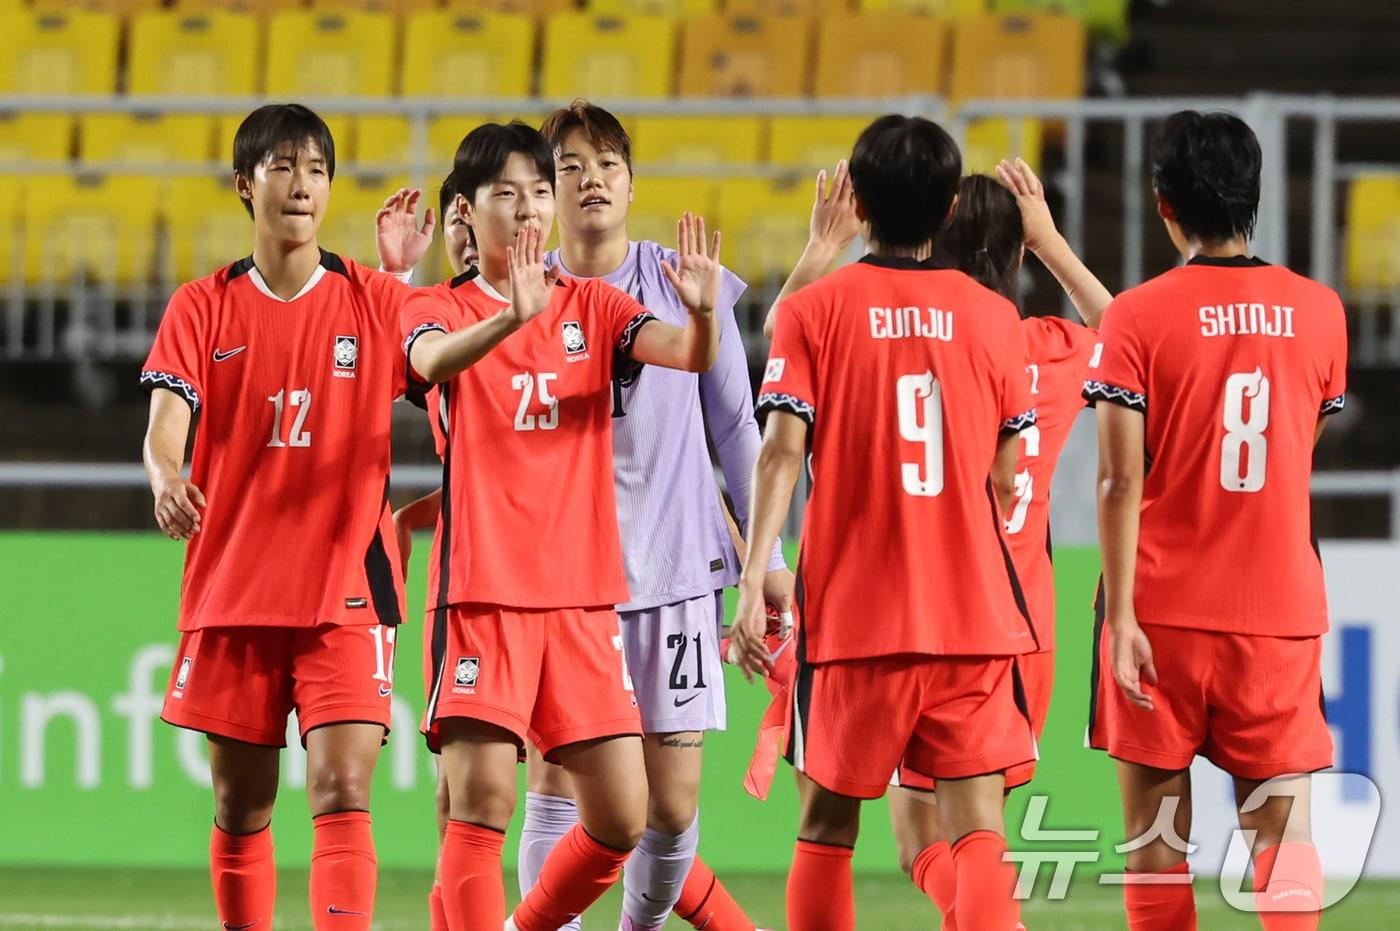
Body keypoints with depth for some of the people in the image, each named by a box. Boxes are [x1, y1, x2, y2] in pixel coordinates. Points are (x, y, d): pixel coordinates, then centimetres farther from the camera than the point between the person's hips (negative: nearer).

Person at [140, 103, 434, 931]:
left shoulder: (377, 301, 4)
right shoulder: (204, 308, 4)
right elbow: (166, 420, -8)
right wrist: (166, 478, -30)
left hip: (346, 590, -1)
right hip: (232, 587, 2)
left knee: (343, 793, -15)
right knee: (242, 808, 9)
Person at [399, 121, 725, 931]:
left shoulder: (591, 306, 11)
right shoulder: (440, 309, 2)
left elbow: (691, 355, -6)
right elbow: (430, 360, -23)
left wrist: (702, 314, -30)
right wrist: (511, 318, -43)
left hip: (584, 596, 4)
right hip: (483, 592, -4)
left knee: (621, 817, 2)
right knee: (482, 801, -14)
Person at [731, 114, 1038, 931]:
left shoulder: (813, 311, -1)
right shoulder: (994, 316, 3)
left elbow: (783, 451, -11)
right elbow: (1004, 480, 7)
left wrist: (753, 581, -15)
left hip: (854, 615, 0)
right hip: (975, 614, 0)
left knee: (827, 824, 13)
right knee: (978, 828, -4)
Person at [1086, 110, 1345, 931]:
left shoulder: (1140, 317, -8)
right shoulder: (1319, 311, 2)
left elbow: (1120, 482, -13)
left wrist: (1121, 616, -12)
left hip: (1165, 614, -2)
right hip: (1281, 612, 2)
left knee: (1158, 831, 5)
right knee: (1282, 825, 2)